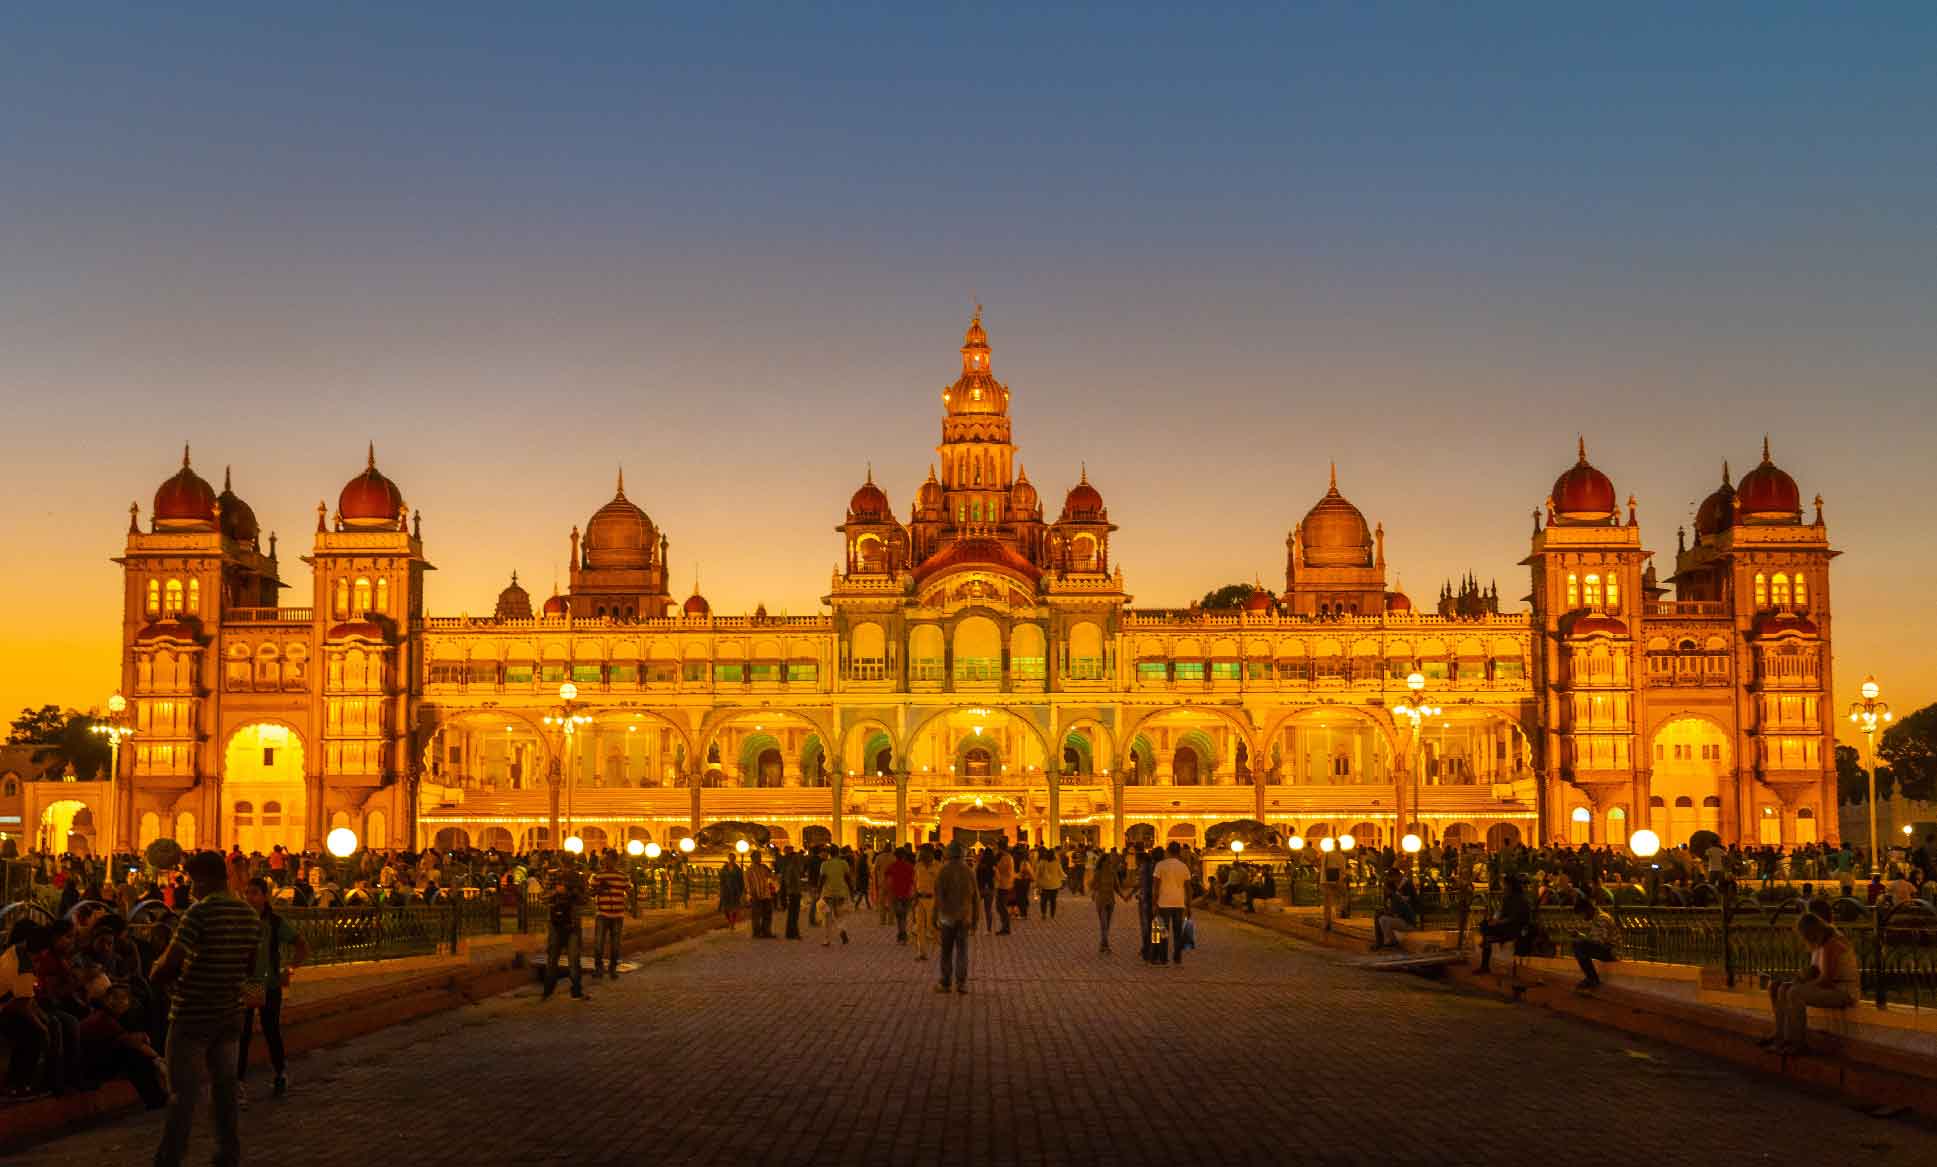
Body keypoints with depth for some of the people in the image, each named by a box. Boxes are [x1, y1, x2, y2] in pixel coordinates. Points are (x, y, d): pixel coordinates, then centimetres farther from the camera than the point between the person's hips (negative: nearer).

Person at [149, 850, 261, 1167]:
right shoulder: (250, 915, 4)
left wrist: (157, 974, -2)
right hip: (229, 1013, 6)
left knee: (185, 1091, -1)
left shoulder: (200, 912, -18)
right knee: (224, 1084, 15)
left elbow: (171, 963, -22)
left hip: (192, 1013, -6)